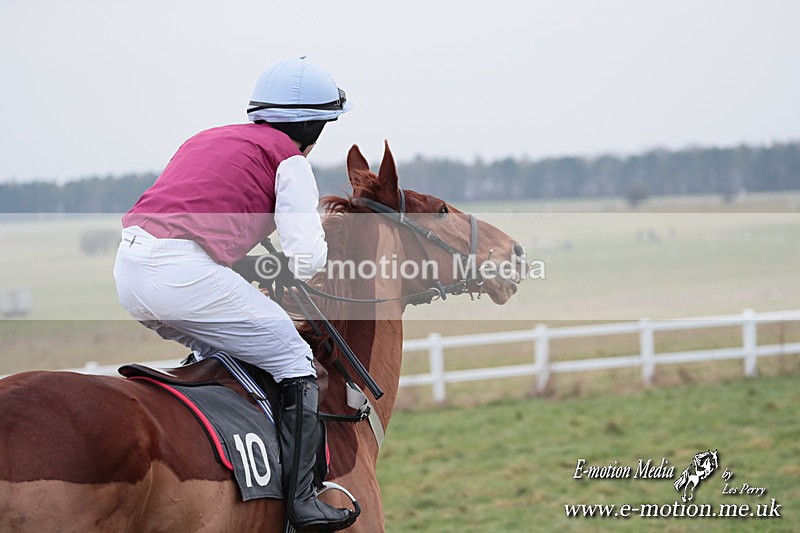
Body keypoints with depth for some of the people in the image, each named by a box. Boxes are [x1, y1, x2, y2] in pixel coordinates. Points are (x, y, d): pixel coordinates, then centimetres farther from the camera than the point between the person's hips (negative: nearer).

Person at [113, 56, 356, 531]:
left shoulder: (209, 140, 28)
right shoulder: (288, 159, 5)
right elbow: (306, 258, -4)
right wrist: (323, 249, 21)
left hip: (130, 264, 8)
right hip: (184, 273, -8)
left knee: (216, 350, 30)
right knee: (294, 358, 3)